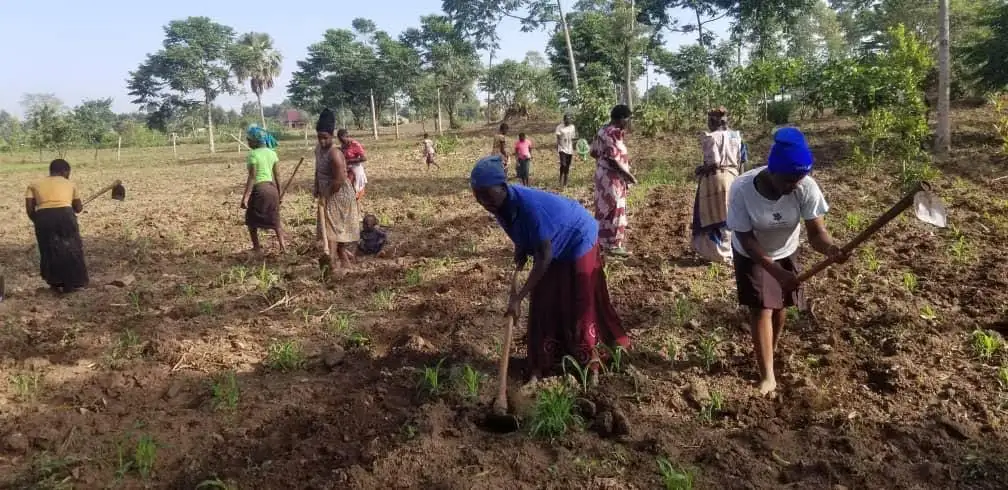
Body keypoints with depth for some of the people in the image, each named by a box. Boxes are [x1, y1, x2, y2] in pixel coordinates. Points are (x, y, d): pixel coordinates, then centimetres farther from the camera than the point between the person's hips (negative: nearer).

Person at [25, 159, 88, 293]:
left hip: (43, 217, 1)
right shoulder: (69, 184, 20)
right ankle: (70, 284, 21)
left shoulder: (35, 185, 20)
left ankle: (55, 284, 25)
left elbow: (29, 208, 8)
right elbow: (79, 208, 25)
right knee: (71, 250, 15)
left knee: (49, 251, 18)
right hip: (64, 215, -1)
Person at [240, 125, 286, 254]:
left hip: (259, 189, -6)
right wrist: (279, 193, 17)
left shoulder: (253, 154, -13)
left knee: (252, 220, 11)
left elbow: (252, 177, -16)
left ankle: (256, 248, 14)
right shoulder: (272, 153, 6)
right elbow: (277, 175, 8)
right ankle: (283, 246, 11)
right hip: (272, 188, 6)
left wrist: (245, 197, -15)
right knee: (275, 219, 15)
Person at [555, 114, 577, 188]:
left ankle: (565, 183, 15)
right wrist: (557, 150, -13)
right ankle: (561, 180, 0)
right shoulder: (559, 127, -6)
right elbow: (557, 139, -6)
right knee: (563, 165, -19)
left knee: (567, 167, 7)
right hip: (562, 149, -4)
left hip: (570, 149, 4)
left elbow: (573, 138, 14)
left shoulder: (572, 127, 8)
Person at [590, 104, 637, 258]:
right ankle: (613, 245, 1)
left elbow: (594, 152, 15)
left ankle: (602, 240, 24)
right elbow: (613, 158, -24)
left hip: (602, 175, 10)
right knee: (615, 210, -3)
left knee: (604, 209, 16)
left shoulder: (603, 131, 10)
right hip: (613, 178, -10)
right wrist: (628, 174, -17)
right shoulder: (614, 133, -19)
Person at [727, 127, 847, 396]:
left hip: (786, 252, 3)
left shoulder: (806, 187, -30)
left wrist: (831, 248, -50)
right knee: (761, 309, -7)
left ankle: (770, 352, 43)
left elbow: (816, 231, -27)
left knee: (780, 305, 16)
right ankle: (767, 375, 7)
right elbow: (746, 239, -28)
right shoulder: (742, 189, -35)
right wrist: (776, 271, -35)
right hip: (751, 255, -3)